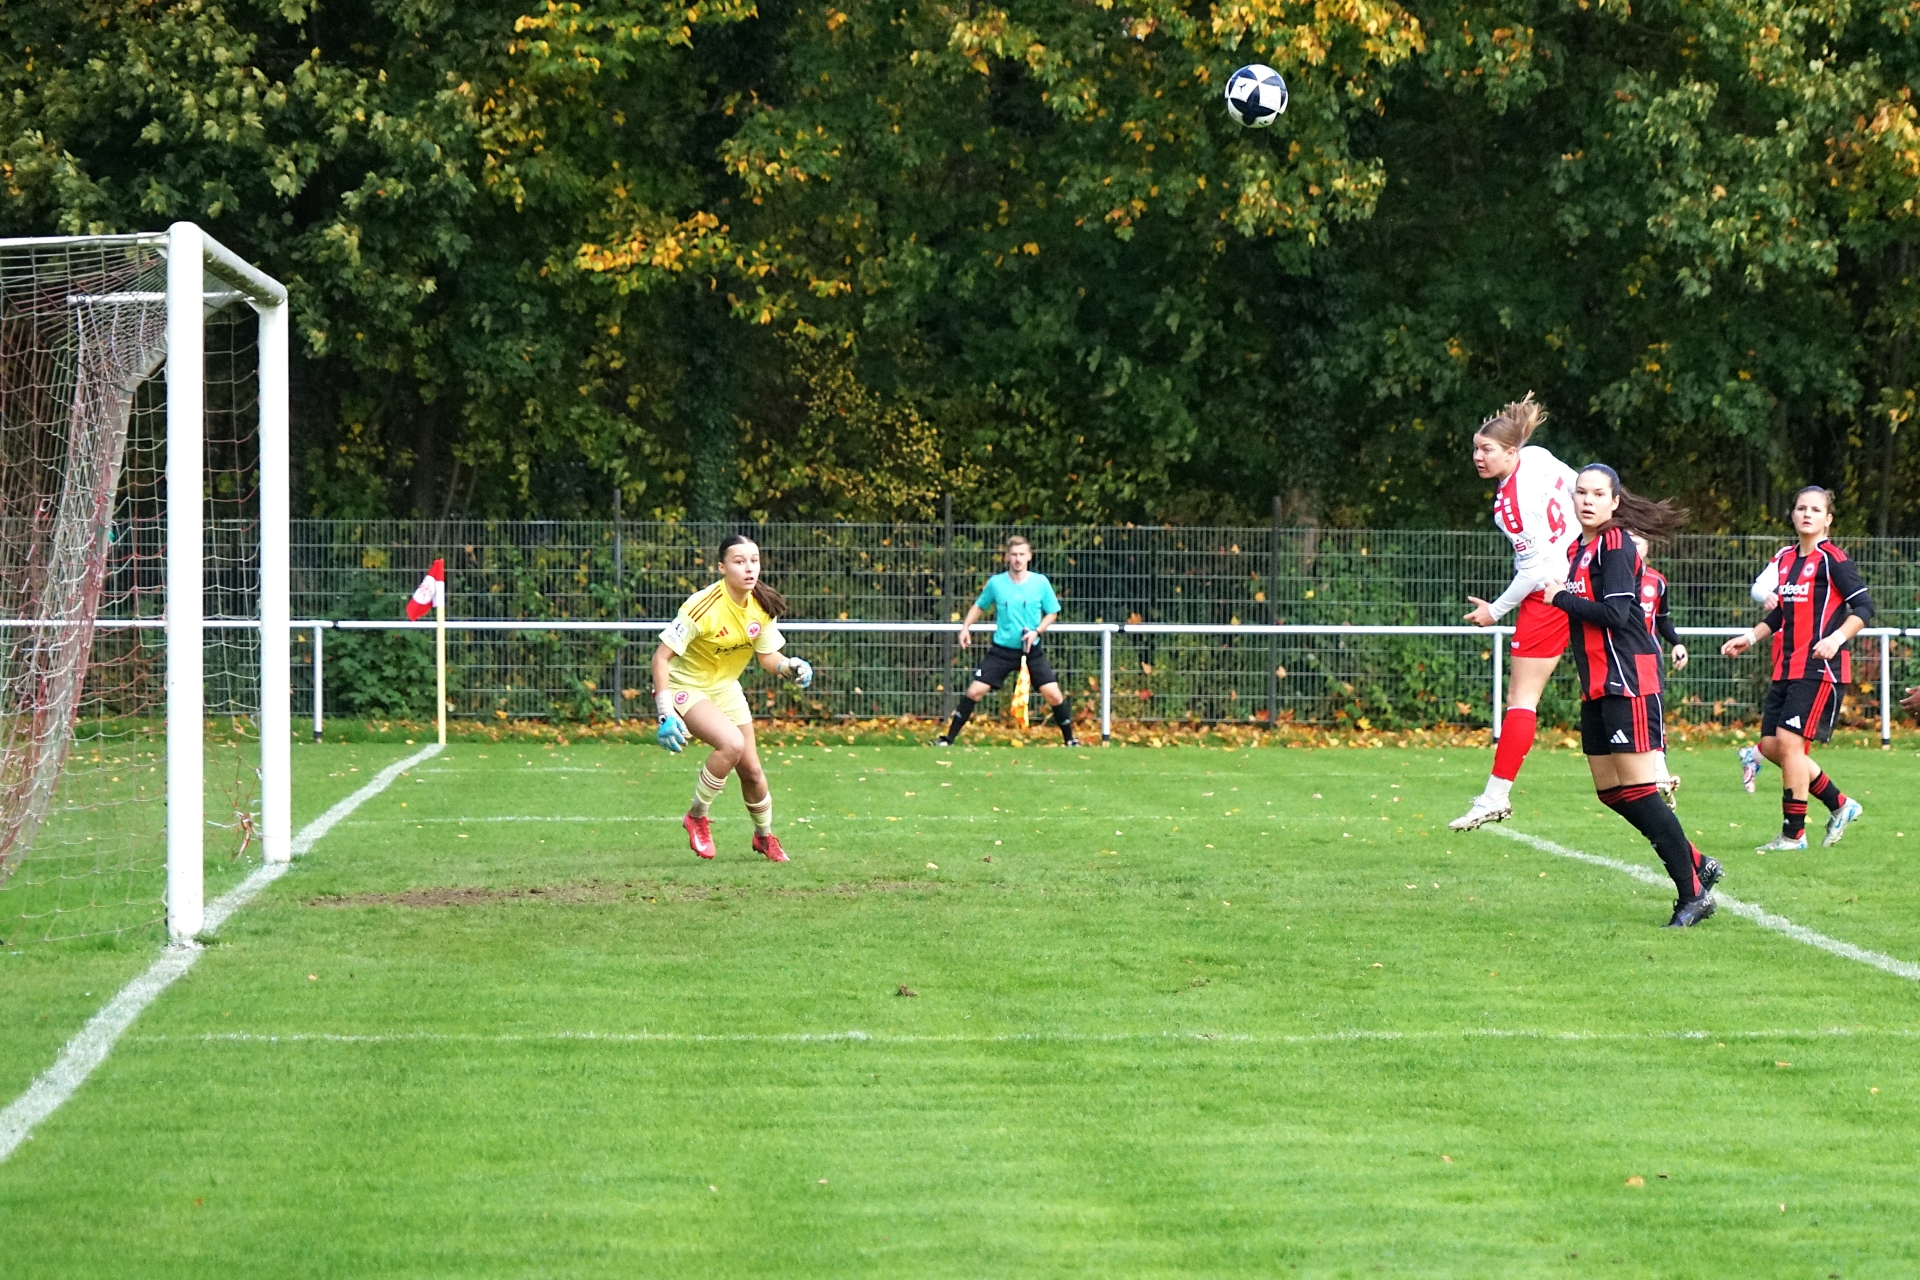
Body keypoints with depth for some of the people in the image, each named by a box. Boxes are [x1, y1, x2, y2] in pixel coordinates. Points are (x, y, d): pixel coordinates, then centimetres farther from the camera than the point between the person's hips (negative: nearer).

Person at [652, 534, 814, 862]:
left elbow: (767, 655, 4)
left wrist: (791, 667, -19)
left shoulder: (764, 606, -9)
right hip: (686, 686, -6)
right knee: (732, 743, -30)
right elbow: (661, 656, -26)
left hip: (726, 688, 6)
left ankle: (765, 836, 35)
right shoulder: (704, 606, -29)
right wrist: (666, 713, -30)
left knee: (751, 770, 7)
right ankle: (696, 817, -9)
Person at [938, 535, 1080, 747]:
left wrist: (1037, 631, -13)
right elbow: (979, 606, 15)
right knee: (975, 691, -8)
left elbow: (1052, 613, 4)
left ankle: (1069, 738, 10)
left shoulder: (1040, 582, -4)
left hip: (1032, 650, 0)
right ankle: (949, 737, 2)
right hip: (1002, 649, 0)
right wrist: (966, 627, 1)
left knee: (1053, 694, -10)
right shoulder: (995, 583, -2)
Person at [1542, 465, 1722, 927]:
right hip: (1598, 685, 10)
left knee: (1638, 791, -11)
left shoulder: (1616, 546, -11)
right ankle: (1698, 865, 20)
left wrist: (1561, 598, -11)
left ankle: (1692, 893, -6)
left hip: (1629, 681, -10)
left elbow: (1614, 613, -20)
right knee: (1611, 791, 10)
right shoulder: (1578, 549, 17)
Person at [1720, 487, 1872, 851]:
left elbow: (1864, 607, -13)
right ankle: (1840, 806, 20)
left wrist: (1838, 637, -27)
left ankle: (1793, 833, -4)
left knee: (1789, 741, -13)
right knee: (1771, 744, 5)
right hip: (1787, 667, 8)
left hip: (1820, 668, -8)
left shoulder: (1832, 559, -8)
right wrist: (1751, 637, 15)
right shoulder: (1784, 559, 14)